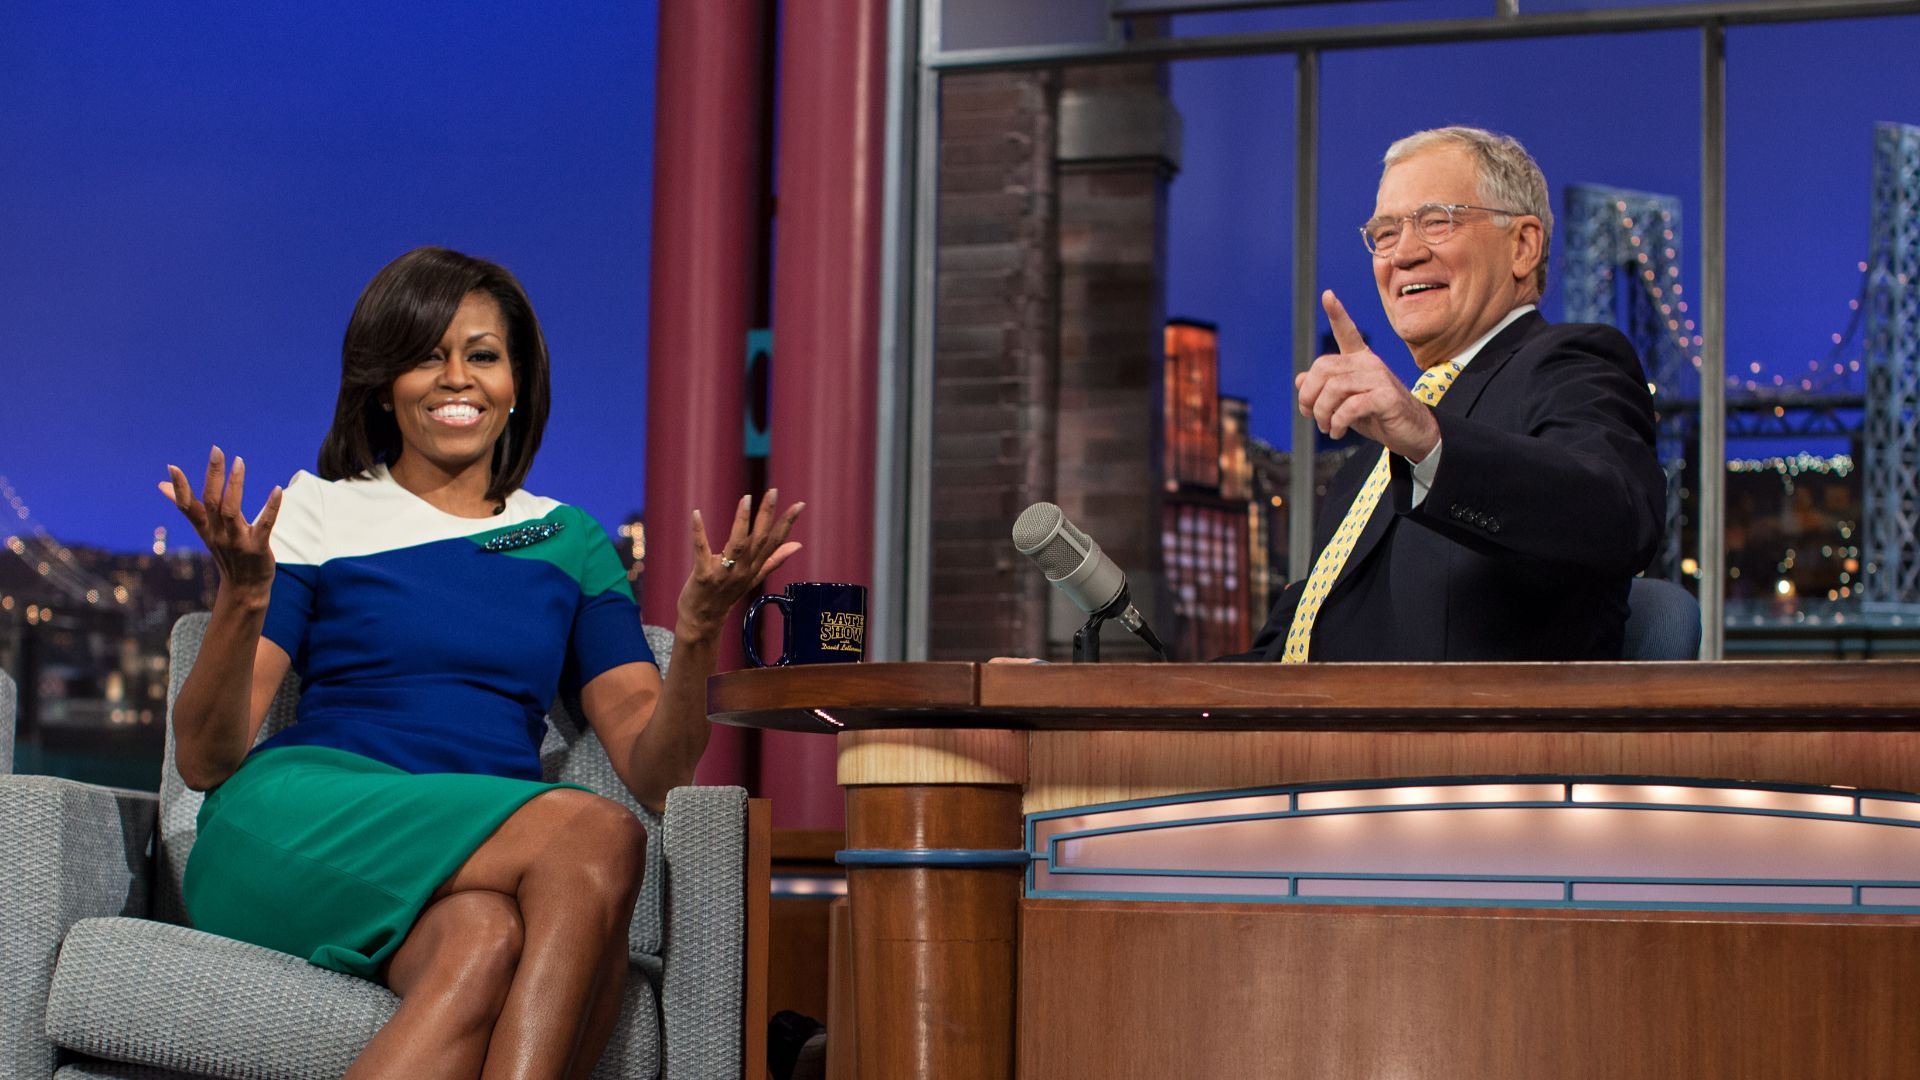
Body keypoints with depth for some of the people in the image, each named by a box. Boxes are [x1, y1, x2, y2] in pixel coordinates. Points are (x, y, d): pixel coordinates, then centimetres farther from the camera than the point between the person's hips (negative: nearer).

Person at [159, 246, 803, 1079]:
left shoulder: (568, 541, 22)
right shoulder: (317, 514, 14)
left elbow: (654, 771, 12)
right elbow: (205, 760, 5)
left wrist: (697, 631, -5)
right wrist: (241, 596, -12)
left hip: (490, 868, 3)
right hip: (305, 822, -2)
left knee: (492, 942, -38)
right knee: (597, 835, -32)